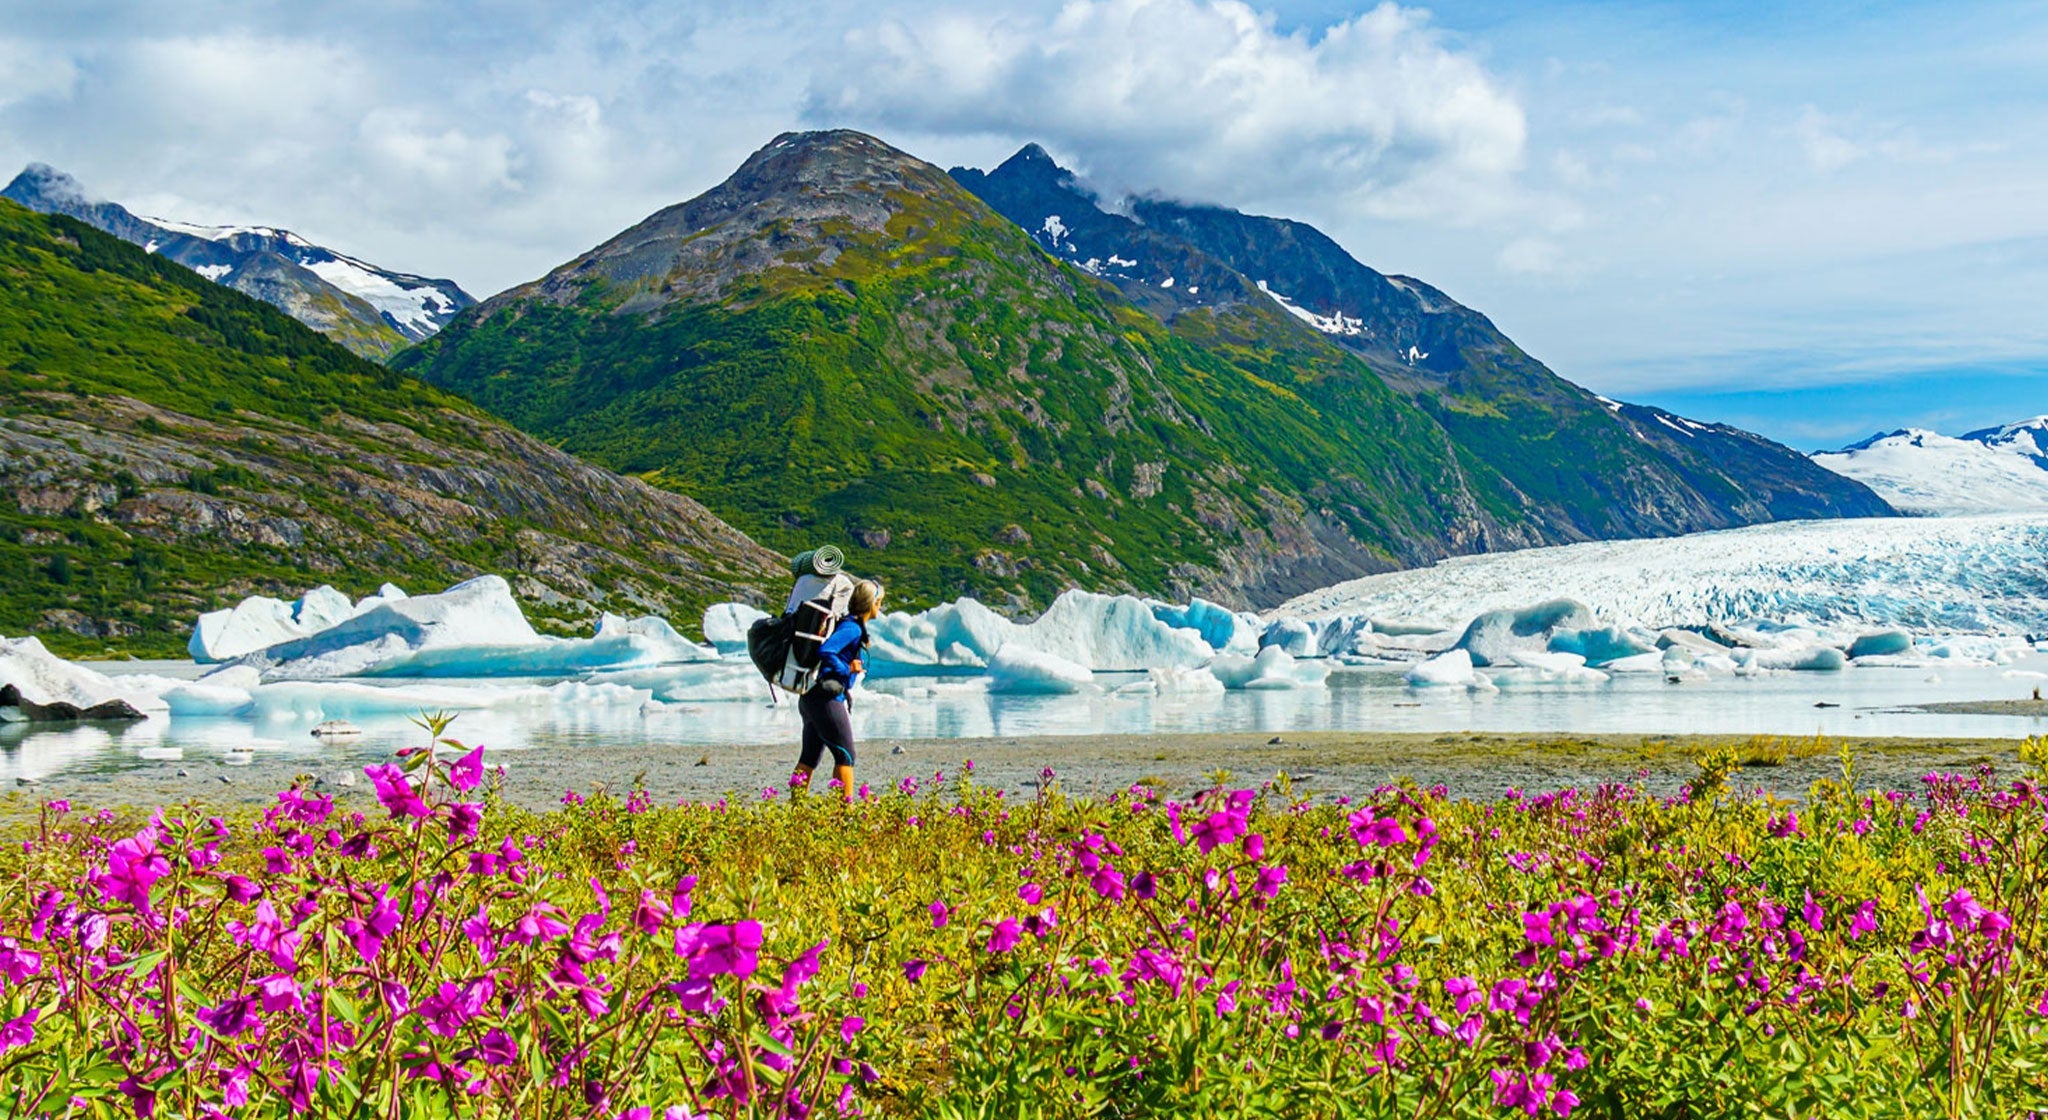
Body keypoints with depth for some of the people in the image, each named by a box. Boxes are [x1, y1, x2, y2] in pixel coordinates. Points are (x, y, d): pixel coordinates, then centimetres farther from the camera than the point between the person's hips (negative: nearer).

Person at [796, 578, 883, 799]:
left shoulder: (854, 626, 16)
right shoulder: (852, 628, -14)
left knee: (810, 756, 13)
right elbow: (825, 651, -27)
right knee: (846, 756, -5)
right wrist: (846, 669, -16)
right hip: (826, 700, -10)